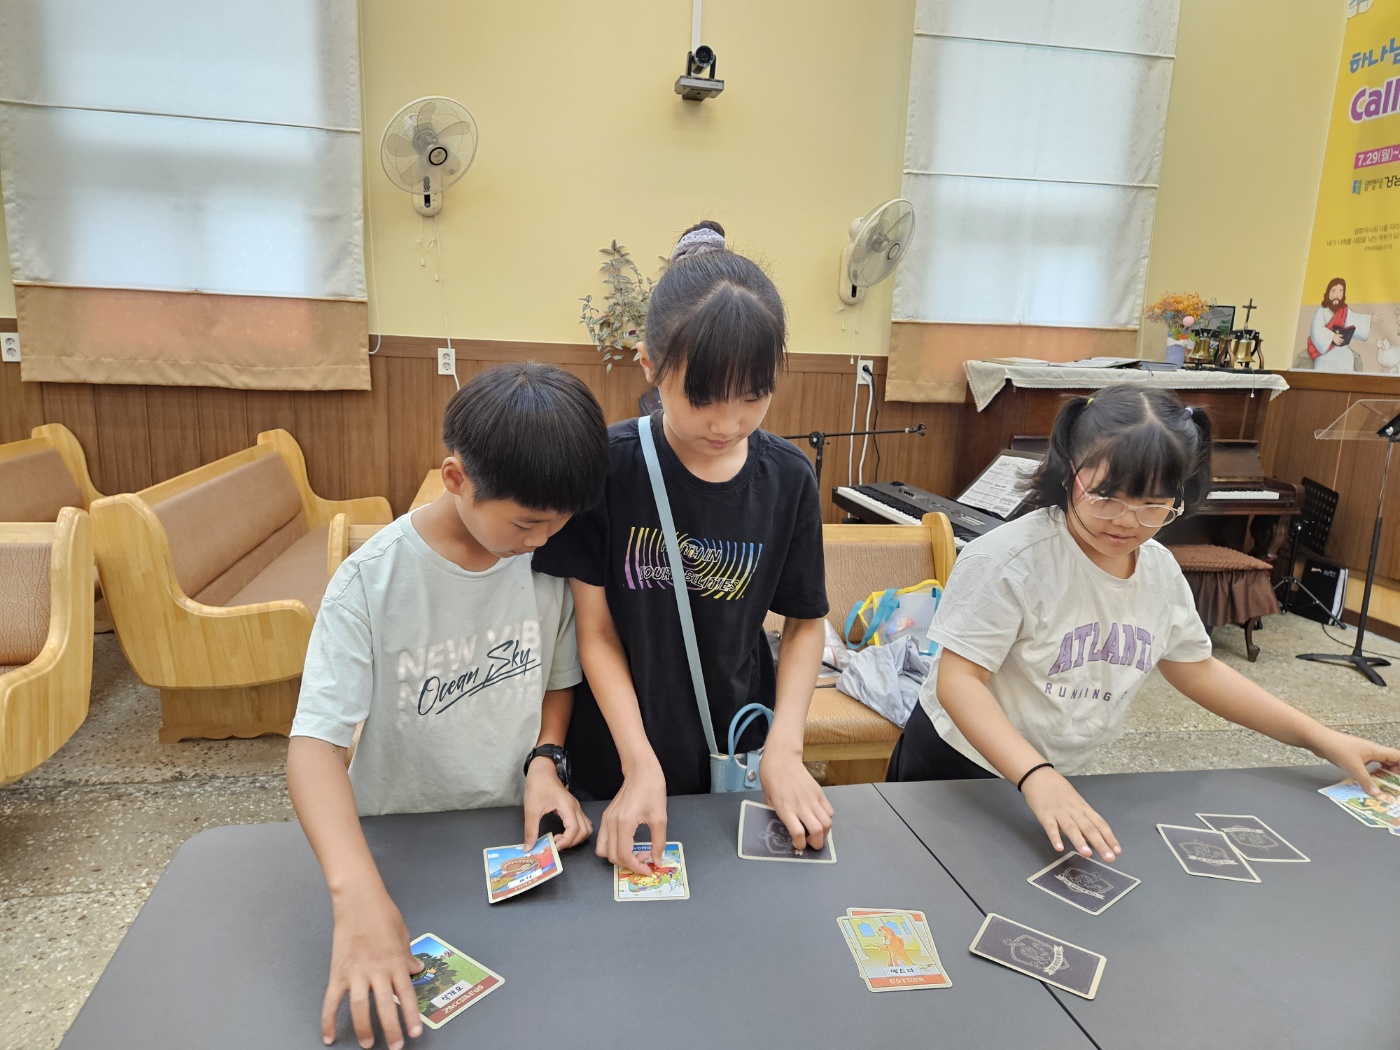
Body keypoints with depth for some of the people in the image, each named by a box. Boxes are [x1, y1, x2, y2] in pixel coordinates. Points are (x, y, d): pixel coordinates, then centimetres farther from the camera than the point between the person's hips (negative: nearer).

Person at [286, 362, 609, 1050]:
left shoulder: (549, 561, -12)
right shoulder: (372, 581, -24)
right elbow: (315, 740, -28)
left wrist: (545, 761, -15)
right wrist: (357, 892, -41)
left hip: (517, 832, 3)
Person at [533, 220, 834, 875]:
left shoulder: (788, 480, -9)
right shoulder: (608, 465, -17)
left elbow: (805, 623, 1)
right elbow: (596, 631, -12)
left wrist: (784, 749, -10)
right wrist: (641, 765, -17)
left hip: (739, 760, 2)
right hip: (619, 763, -1)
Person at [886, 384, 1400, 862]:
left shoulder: (1160, 569, -4)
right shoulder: (1010, 558, -27)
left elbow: (1197, 669, 10)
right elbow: (958, 681, -29)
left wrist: (1321, 737, 6)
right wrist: (1036, 777, -42)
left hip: (1061, 780, 6)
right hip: (959, 766, -6)